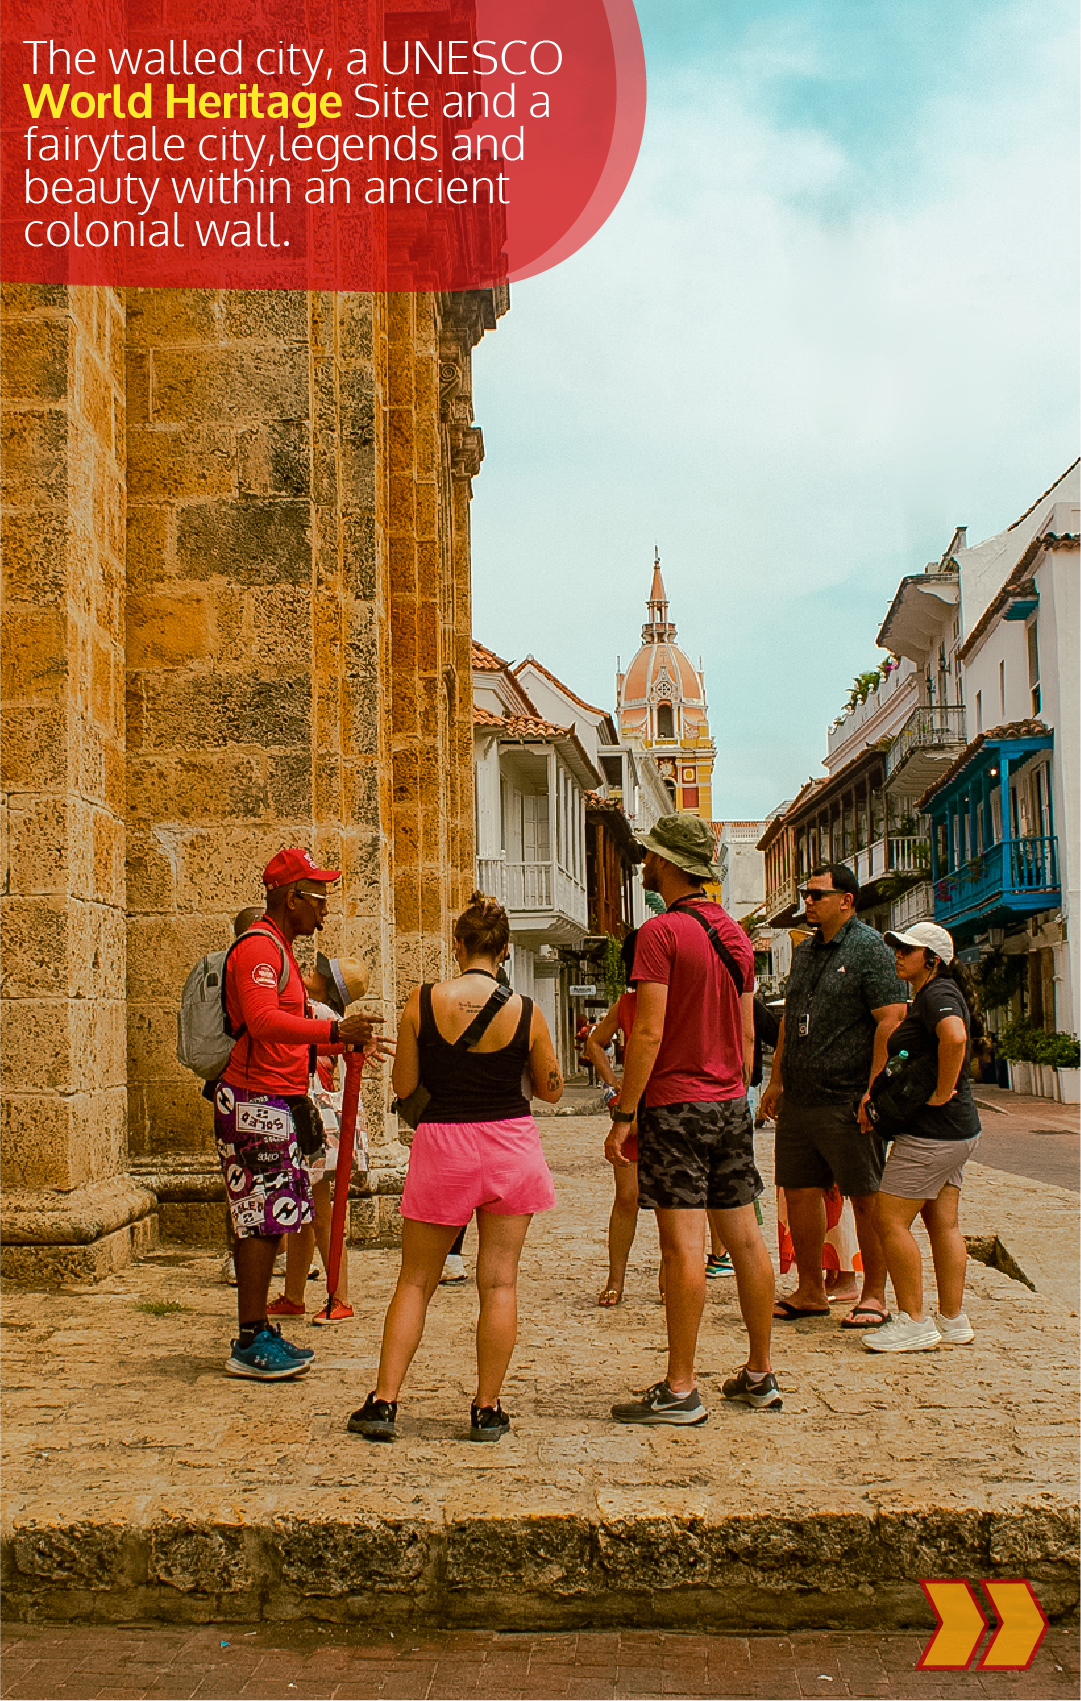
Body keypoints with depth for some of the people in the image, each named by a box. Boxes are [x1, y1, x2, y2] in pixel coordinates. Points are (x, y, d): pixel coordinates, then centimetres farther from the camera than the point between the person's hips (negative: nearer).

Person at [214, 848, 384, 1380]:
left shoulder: (278, 949, 21)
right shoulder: (258, 948, -13)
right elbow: (263, 1021, -30)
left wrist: (344, 1041, 25)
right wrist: (334, 1031, -38)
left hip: (277, 1102, 10)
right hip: (256, 1102, -10)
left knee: (267, 1222, 12)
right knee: (261, 1222, -8)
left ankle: (260, 1332, 18)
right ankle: (250, 1344, -4)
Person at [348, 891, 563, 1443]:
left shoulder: (423, 1002, -8)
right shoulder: (525, 1012, -7)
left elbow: (402, 1086, -3)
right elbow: (552, 1090, 5)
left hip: (443, 1146, 0)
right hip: (510, 1147, 0)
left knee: (415, 1282, 12)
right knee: (499, 1282, 7)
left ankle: (383, 1402, 10)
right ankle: (487, 1411, 12)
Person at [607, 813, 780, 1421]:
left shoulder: (662, 931, -12)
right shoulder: (734, 932, 12)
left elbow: (649, 1034, -17)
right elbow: (747, 1035, 15)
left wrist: (625, 1113, -13)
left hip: (675, 1104, -8)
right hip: (730, 1102, 8)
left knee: (684, 1246, -6)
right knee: (746, 1237, 11)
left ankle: (680, 1389, -2)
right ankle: (760, 1374, 19)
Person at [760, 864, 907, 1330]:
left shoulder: (870, 949, -8)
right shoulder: (805, 951, 16)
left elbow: (892, 1019, -14)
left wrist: (874, 1090, -19)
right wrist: (776, 1079, 18)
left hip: (847, 1099, -8)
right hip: (799, 1097, 8)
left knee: (866, 1198, 0)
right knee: (799, 1190, 9)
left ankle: (874, 1295, 10)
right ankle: (810, 1292, 20)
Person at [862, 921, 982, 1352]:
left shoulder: (937, 993, -14)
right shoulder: (926, 996, 18)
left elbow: (954, 1036, -35)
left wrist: (941, 1093, -26)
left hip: (932, 1132, -10)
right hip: (955, 1131, 10)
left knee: (889, 1219, -7)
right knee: (943, 1223, 11)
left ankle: (913, 1322, -3)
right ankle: (953, 1321, 16)